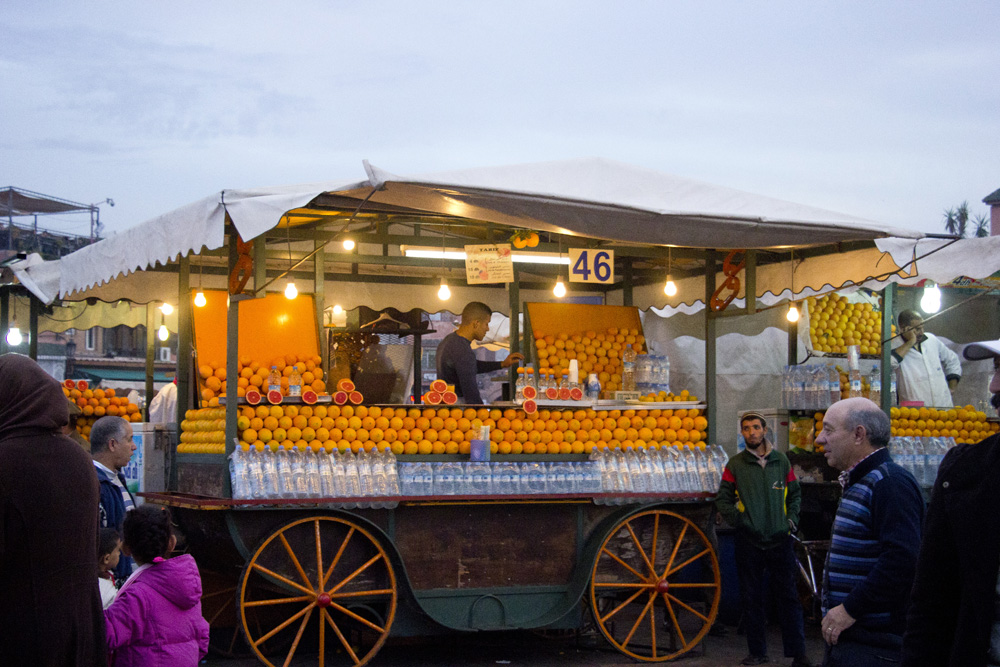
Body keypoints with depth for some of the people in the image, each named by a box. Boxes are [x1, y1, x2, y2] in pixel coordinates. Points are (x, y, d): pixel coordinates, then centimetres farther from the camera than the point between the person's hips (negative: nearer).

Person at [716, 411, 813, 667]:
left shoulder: (781, 461, 7)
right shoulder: (735, 464, 4)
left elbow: (795, 494, 17)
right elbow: (722, 499, 8)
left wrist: (791, 519, 4)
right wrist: (737, 520, -6)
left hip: (780, 539, 0)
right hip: (749, 541, 0)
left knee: (788, 596, 0)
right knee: (751, 598, 4)